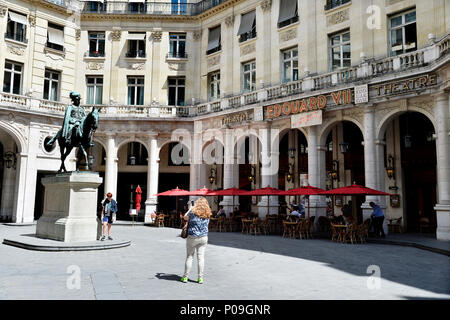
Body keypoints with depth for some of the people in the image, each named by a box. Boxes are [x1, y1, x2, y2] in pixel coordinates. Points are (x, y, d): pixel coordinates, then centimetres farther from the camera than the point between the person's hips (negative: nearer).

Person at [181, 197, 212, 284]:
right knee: (201, 257, 7)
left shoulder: (193, 211, -10)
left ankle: (185, 277, 13)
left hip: (192, 237, -3)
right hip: (204, 237, 3)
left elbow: (185, 218, 7)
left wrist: (191, 208, 16)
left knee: (189, 257, 7)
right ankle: (200, 278, 9)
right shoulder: (208, 214, 1)